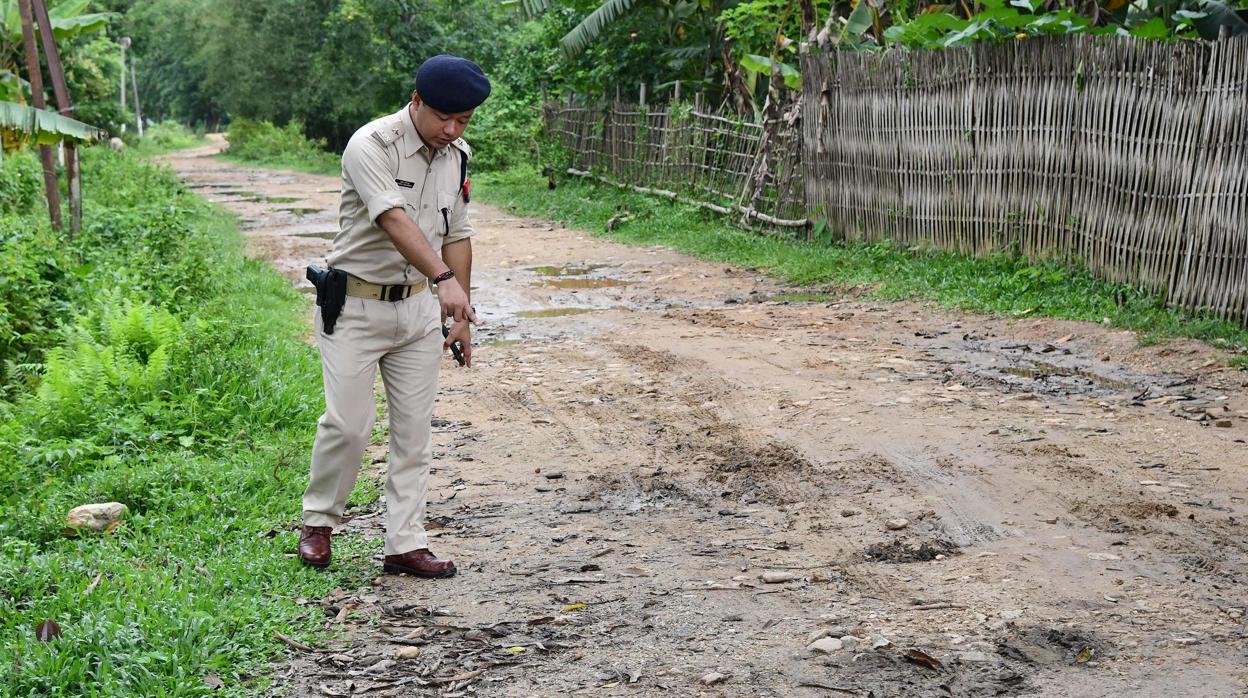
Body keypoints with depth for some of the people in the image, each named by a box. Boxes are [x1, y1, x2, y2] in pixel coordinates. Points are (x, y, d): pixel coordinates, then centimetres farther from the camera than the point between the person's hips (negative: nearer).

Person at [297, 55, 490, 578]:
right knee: (347, 424, -6)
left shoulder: (457, 156, 4)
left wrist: (461, 312, 9)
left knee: (414, 431, 5)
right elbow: (394, 220, -34)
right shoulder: (371, 146, -18)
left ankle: (405, 544, 12)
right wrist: (444, 278, -47)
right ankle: (319, 522, 18)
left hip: (419, 306, 6)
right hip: (355, 305, -6)